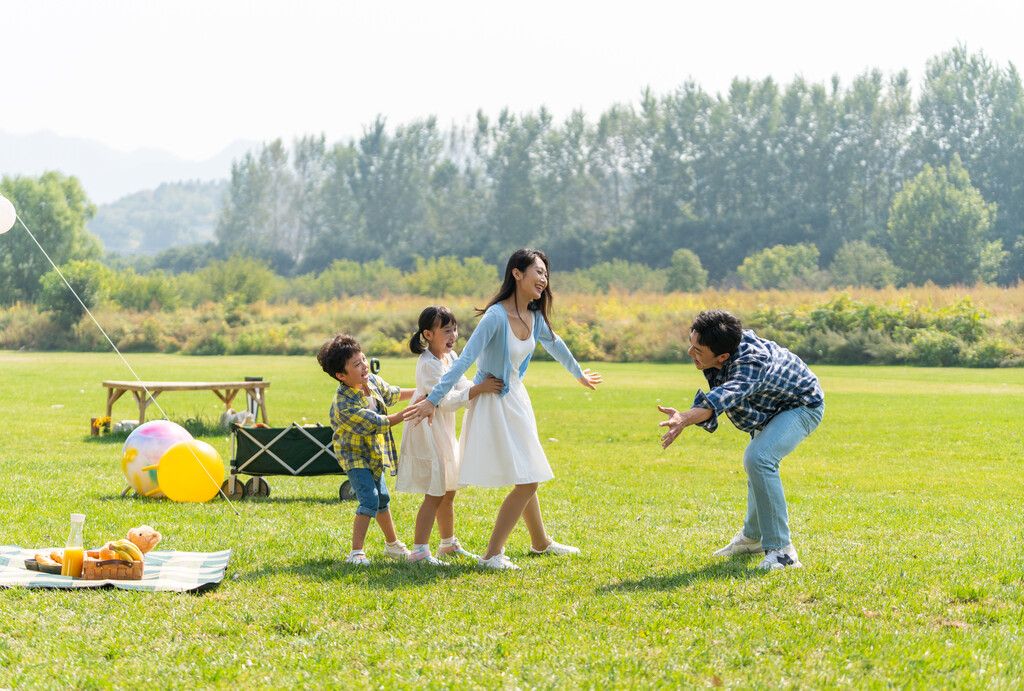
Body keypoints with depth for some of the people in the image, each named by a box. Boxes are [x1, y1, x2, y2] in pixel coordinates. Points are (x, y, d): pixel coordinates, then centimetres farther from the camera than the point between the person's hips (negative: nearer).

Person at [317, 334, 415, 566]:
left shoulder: (372, 381, -8)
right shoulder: (344, 405, -34)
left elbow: (391, 394, 14)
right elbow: (376, 423, -31)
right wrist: (408, 413, -29)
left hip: (374, 454, 8)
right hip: (354, 455, -8)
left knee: (382, 499, 20)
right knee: (369, 499, -20)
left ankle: (393, 545, 37)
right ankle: (356, 552, -17)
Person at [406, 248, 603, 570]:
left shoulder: (534, 316, 1)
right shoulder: (496, 316, -23)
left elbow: (554, 344, 22)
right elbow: (464, 360, -27)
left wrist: (579, 374, 38)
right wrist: (434, 400, -30)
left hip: (515, 397, 8)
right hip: (493, 401, -8)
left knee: (528, 478, 21)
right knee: (526, 481, -9)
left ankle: (541, 542, 39)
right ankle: (492, 554, -2)